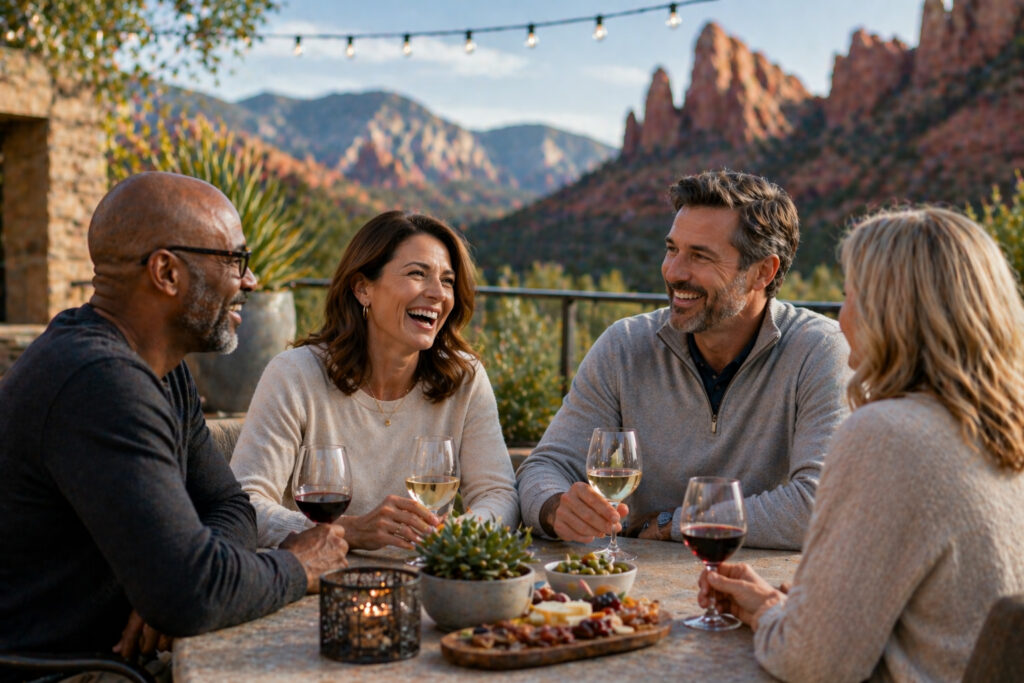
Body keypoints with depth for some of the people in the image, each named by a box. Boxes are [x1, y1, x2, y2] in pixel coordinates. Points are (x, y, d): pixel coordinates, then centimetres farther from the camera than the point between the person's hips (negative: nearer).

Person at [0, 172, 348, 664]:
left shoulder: (163, 372, 7)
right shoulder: (101, 382, -25)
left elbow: (230, 508, 10)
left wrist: (169, 591, -10)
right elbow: (192, 595, -30)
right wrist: (296, 568, -11)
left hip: (110, 653, 9)